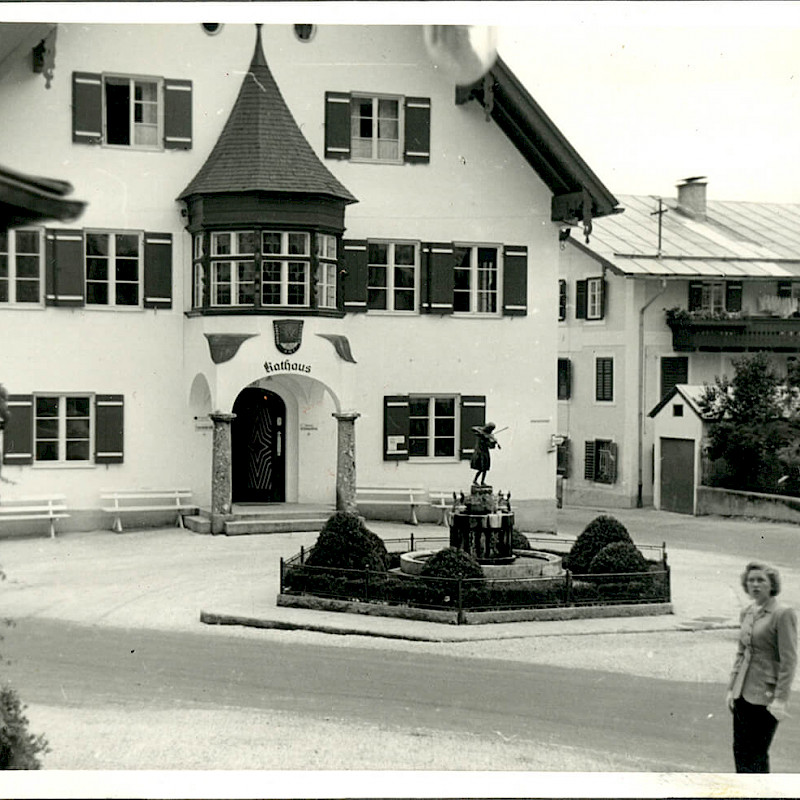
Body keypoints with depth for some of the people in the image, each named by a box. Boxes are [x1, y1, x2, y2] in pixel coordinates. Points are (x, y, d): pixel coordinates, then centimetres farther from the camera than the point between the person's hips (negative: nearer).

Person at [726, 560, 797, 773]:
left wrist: (780, 699, -16)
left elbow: (789, 660, -13)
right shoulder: (747, 613, 11)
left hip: (765, 695, -7)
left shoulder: (783, 614, -11)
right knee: (740, 750, 9)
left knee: (757, 754, -2)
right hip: (743, 693, 7)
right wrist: (731, 688, 13)